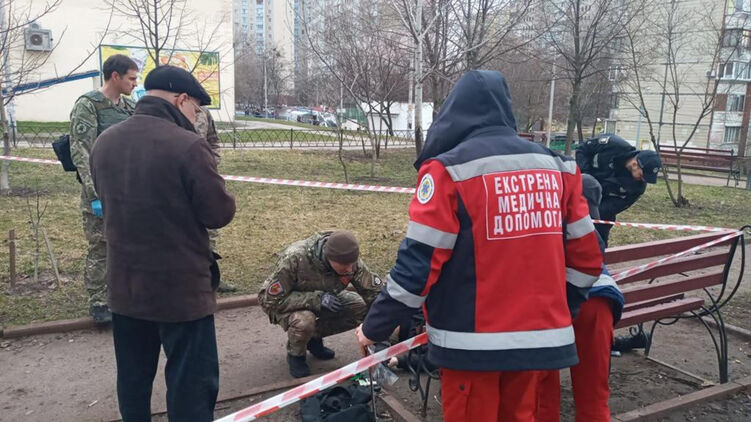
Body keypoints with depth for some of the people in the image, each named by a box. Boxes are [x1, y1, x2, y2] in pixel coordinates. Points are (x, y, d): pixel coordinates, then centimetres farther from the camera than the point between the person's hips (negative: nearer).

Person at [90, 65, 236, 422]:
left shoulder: (104, 143, 2)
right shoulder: (187, 145, -20)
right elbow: (220, 214, -15)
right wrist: (216, 192, 5)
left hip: (124, 287, 7)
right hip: (181, 289, -7)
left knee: (133, 380, 21)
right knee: (192, 383, 6)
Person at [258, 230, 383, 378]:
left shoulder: (350, 261, -25)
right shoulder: (294, 258, -36)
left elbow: (374, 293, -16)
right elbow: (271, 299, -31)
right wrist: (316, 299, -38)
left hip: (322, 298, 5)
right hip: (282, 303, -4)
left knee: (360, 308, -17)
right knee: (304, 321, -37)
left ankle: (314, 337, 5)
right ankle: (295, 354, -3)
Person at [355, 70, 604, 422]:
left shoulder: (449, 169, -12)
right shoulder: (556, 167, 5)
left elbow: (418, 263, -14)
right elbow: (586, 258, 9)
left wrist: (375, 326, -1)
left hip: (473, 342, -5)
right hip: (540, 337, 6)